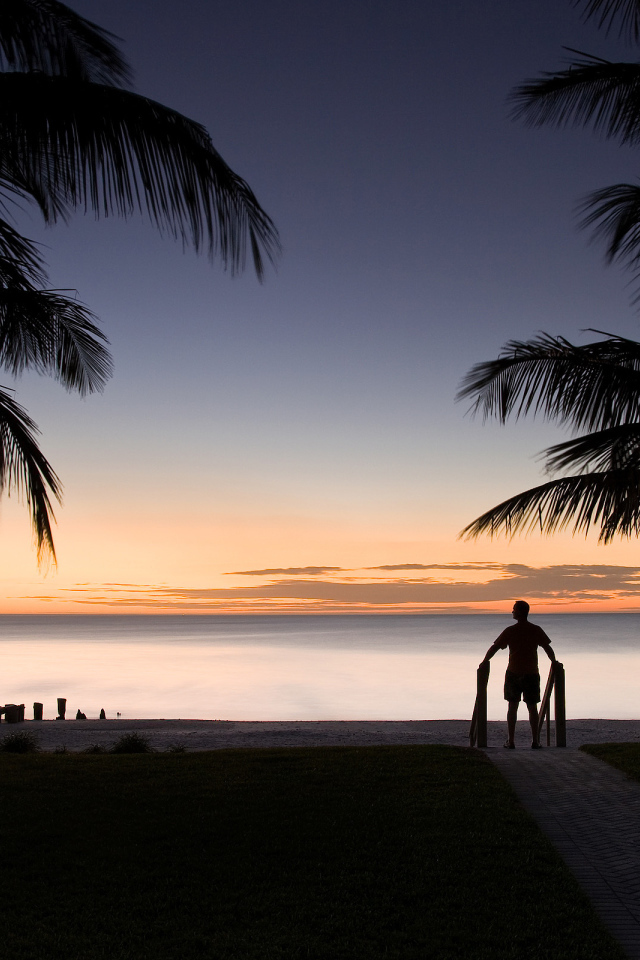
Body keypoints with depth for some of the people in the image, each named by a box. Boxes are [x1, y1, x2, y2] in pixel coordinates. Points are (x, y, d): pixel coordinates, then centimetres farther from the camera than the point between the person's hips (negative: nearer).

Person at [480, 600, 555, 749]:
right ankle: (535, 741, 5)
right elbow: (548, 648, 6)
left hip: (513, 673, -1)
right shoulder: (536, 630, 0)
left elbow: (494, 648, -1)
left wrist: (484, 662, 11)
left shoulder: (510, 631, -4)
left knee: (512, 707, 7)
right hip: (531, 674, 1)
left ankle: (511, 741, 5)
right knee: (532, 708, 8)